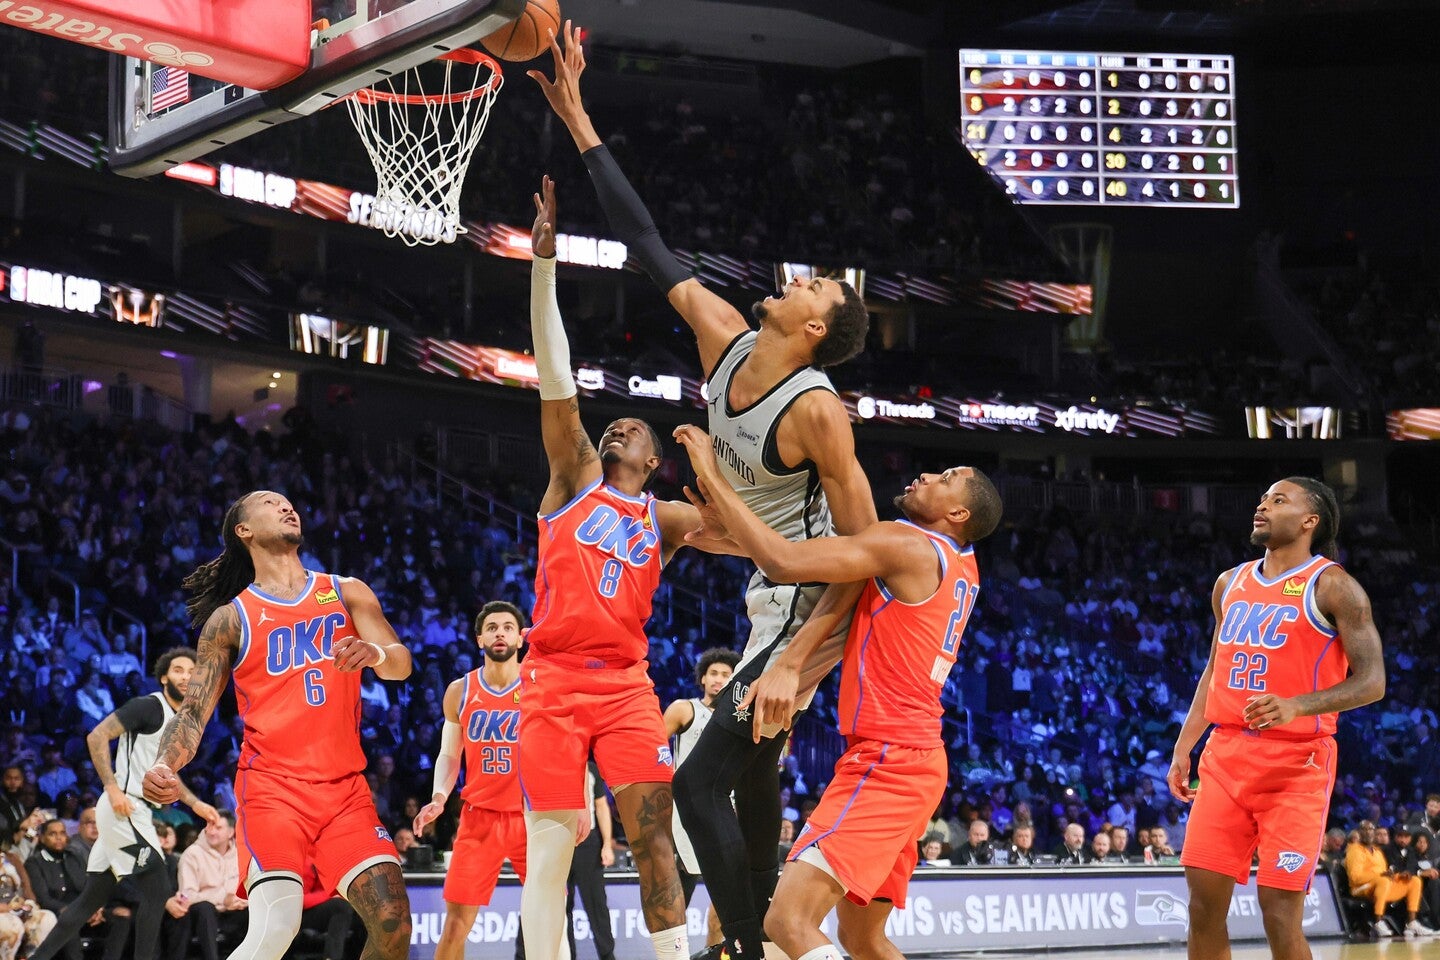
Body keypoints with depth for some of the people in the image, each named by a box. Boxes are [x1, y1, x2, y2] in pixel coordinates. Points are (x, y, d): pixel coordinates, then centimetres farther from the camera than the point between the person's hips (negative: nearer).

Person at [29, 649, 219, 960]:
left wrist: (195, 804, 19)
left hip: (136, 813, 9)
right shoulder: (148, 706, -10)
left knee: (93, 898, 11)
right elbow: (97, 736, -15)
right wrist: (112, 788, -21)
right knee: (156, 890, -10)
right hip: (124, 809, -9)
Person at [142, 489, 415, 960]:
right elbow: (194, 712, 4)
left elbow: (401, 663, 0)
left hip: (344, 786, 3)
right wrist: (164, 767, -17)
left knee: (392, 920, -13)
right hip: (272, 785, -3)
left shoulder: (347, 592, 13)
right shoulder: (230, 618, 8)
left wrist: (374, 653, -25)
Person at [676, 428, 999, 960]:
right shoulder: (962, 566, 17)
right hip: (912, 760, 10)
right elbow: (838, 579, 17)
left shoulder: (906, 545, -10)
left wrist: (712, 476, -11)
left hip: (886, 761, -10)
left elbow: (785, 563, -19)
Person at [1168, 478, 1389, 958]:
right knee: (1204, 902, 1)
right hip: (1226, 755, 6)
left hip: (1296, 761, -6)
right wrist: (1183, 747, 16)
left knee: (1281, 913, -8)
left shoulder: (1332, 586, -5)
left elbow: (1372, 681, -11)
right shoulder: (1230, 584, 15)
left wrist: (1297, 706, -26)